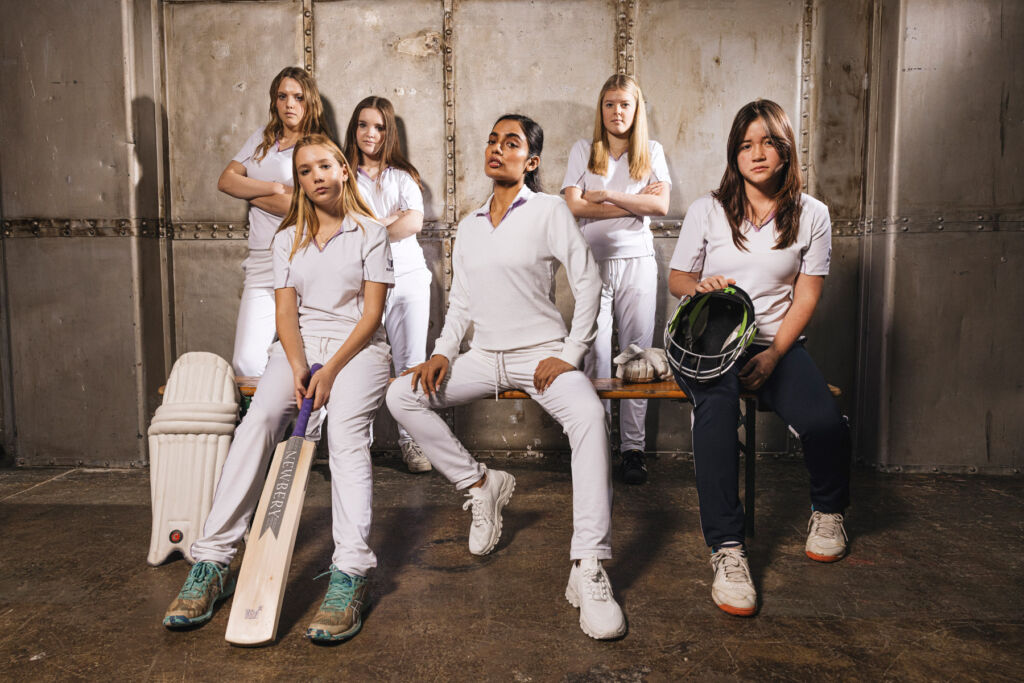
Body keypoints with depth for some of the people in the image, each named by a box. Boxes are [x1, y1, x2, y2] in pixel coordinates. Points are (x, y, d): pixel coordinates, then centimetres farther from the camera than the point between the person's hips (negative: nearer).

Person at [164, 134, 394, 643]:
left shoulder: (371, 233, 5)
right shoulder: (288, 238, 15)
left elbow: (372, 312, -4)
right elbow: (285, 310, 5)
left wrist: (330, 370, -16)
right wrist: (298, 368, -14)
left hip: (356, 347, -3)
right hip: (298, 347, 3)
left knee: (345, 431, -31)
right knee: (257, 422, -24)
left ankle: (349, 575, -37)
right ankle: (212, 563, -22)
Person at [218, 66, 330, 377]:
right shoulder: (262, 139, 19)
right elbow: (225, 180, 10)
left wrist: (250, 193, 1)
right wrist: (273, 188, -3)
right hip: (261, 261, 5)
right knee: (246, 362, -4)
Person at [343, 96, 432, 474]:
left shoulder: (403, 175, 16)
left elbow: (414, 222, -1)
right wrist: (393, 219, -4)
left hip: (408, 276, 1)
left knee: (412, 363, -2)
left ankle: (410, 439, 7)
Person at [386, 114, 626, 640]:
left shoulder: (549, 211, 0)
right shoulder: (469, 226, 16)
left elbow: (587, 281, -3)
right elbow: (460, 302, 16)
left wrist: (569, 355, -12)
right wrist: (443, 352, -2)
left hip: (541, 352, -5)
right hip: (484, 355, 5)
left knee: (589, 415, -35)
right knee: (401, 396, -14)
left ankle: (588, 569, -33)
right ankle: (479, 482, 2)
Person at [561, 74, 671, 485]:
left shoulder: (651, 152, 13)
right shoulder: (583, 151, 10)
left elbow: (661, 205, -2)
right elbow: (574, 206, -5)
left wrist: (606, 195, -7)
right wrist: (636, 202, -4)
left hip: (637, 261, 1)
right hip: (592, 262, -1)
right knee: (594, 355, -4)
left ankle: (633, 449, 6)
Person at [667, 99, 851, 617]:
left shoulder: (811, 214, 9)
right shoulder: (708, 210, 8)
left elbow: (806, 296, 4)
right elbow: (676, 278, 11)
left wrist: (773, 355, -11)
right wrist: (700, 286, -14)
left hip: (776, 341, 1)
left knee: (825, 423, -26)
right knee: (717, 405, -36)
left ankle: (827, 509, 10)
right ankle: (726, 547, -32)